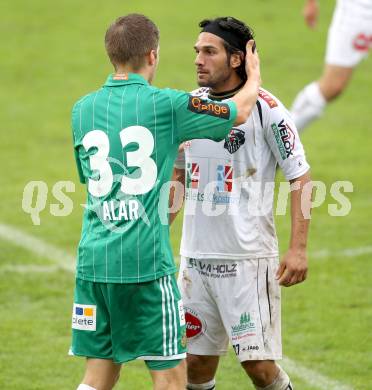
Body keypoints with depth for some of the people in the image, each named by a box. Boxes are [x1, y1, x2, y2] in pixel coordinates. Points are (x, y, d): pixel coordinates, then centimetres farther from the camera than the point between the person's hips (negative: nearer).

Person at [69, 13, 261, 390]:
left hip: (93, 258, 5)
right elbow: (239, 112, 8)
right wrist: (254, 76, 31)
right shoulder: (164, 104, -5)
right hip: (146, 260, -5)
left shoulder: (82, 109, 9)